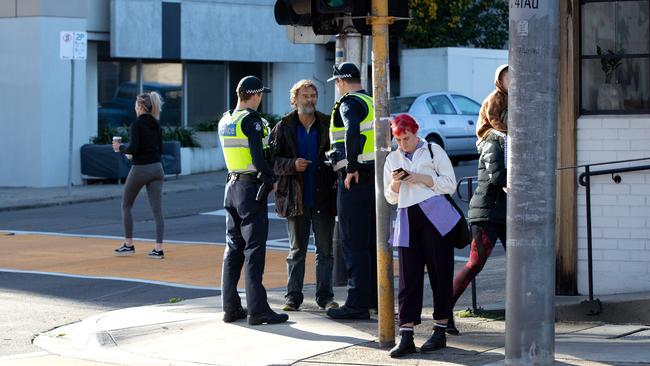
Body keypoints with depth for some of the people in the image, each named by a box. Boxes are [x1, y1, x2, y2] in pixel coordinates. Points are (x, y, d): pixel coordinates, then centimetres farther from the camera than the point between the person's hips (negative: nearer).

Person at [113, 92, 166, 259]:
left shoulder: (137, 124, -12)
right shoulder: (157, 125, 9)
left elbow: (133, 148, -20)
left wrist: (120, 147, -1)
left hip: (140, 169, -6)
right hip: (156, 168, 6)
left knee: (126, 205, 13)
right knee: (157, 210, 1)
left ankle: (129, 245, 15)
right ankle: (158, 249, -4)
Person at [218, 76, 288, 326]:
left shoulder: (225, 121, 12)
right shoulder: (251, 120, -13)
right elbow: (258, 158, -19)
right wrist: (272, 178, -5)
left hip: (232, 185, 8)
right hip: (251, 186, -8)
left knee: (233, 247, 11)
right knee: (254, 248, -7)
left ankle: (231, 307, 11)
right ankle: (257, 309, -9)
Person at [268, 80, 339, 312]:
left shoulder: (328, 125, 4)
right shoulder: (284, 127, 2)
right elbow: (273, 158, -3)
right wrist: (292, 164, -19)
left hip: (323, 197, 1)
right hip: (295, 197, 0)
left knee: (325, 250, 5)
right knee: (296, 250, 7)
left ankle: (325, 295, 12)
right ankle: (293, 296, 11)